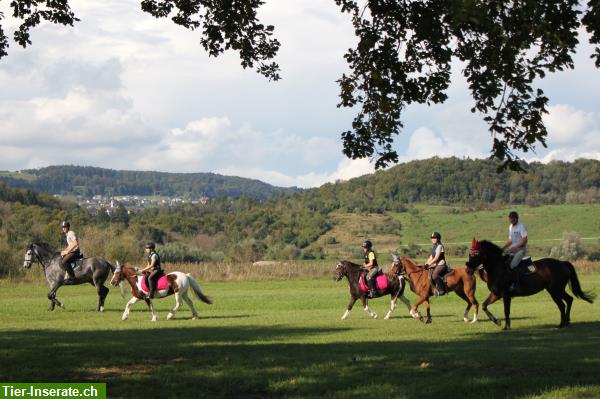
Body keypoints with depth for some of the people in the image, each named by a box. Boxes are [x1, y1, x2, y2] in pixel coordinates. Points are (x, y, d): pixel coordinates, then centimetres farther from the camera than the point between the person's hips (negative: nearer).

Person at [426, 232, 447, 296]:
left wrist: (428, 264, -19)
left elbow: (436, 258, -16)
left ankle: (441, 290, -26)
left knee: (434, 275, -32)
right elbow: (431, 257, 21)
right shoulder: (433, 247, 17)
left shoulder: (440, 246, -10)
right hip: (435, 264, 10)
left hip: (441, 264, -10)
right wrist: (426, 264, 9)